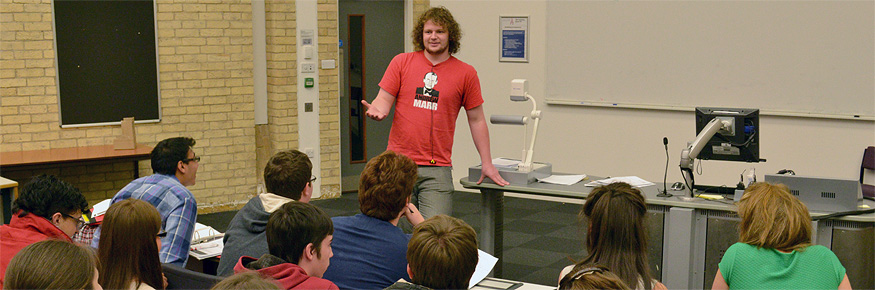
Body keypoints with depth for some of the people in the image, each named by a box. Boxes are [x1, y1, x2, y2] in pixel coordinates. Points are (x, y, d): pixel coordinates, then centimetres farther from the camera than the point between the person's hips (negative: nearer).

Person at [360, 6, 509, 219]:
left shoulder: (466, 73, 5)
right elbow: (384, 99, 5)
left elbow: (476, 120, 10)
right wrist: (377, 110, -20)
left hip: (437, 169, -1)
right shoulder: (402, 62, 7)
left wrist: (487, 163, 10)